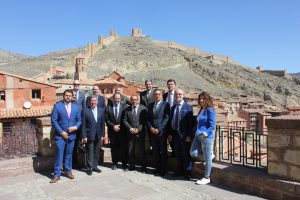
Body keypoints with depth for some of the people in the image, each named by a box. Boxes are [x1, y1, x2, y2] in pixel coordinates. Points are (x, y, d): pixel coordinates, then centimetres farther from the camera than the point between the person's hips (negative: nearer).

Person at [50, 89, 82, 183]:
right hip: (60, 135, -3)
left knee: (69, 154, 13)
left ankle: (68, 171, 28)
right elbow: (54, 120, -6)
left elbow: (79, 120, 10)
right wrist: (61, 132, -11)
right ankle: (57, 174, 9)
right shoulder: (57, 106, -3)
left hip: (71, 135, 3)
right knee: (59, 155, -1)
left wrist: (76, 127, -10)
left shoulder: (76, 107, 7)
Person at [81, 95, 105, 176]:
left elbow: (103, 123, 7)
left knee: (97, 152, 11)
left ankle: (95, 166, 25)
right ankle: (89, 168, 15)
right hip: (89, 135, -3)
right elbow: (83, 125, -5)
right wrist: (84, 136, -9)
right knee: (90, 152, 3)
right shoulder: (85, 110, -4)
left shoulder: (101, 110, 6)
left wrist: (102, 135, 3)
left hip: (98, 135, 3)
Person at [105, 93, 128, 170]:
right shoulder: (108, 107, 4)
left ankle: (124, 164, 13)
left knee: (123, 148, 1)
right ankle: (114, 163, 23)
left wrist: (120, 127, -7)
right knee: (114, 148, 9)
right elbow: (106, 119, 1)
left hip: (122, 131, -1)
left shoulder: (124, 106, 1)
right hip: (112, 131, 1)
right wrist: (113, 126, -9)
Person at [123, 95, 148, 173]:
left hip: (140, 133, -2)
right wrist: (130, 128, -10)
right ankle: (131, 166, 22)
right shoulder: (127, 109, 7)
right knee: (131, 150, 9)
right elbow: (125, 120, 4)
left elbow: (145, 121, -4)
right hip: (130, 133, 3)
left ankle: (144, 167, 14)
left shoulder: (143, 108, -1)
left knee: (142, 150, 3)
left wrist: (138, 129, -12)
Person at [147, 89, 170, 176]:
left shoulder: (165, 104, -4)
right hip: (153, 131, 5)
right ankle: (157, 167, 21)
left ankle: (163, 169, 14)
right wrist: (151, 128, -4)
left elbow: (166, 118, -10)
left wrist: (159, 129, -14)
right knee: (155, 151, 10)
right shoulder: (151, 105, 12)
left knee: (163, 151, 4)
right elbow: (148, 118, 12)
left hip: (162, 131, -4)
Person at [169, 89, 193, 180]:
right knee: (177, 153, 17)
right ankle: (179, 170, 32)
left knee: (186, 154, 6)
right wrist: (170, 133, 8)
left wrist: (189, 135, -17)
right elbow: (171, 120, 12)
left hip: (184, 134, -6)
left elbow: (190, 122, -12)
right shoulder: (173, 107, 10)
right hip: (175, 133, 6)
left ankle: (188, 172, 21)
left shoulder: (188, 107, -8)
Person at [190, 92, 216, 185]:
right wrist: (197, 132, 11)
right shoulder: (201, 110, 13)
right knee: (193, 153, 2)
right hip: (198, 136, 8)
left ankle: (207, 178, 18)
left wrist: (205, 134, -27)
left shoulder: (210, 110, -12)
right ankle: (209, 154, 27)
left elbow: (212, 125, -15)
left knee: (207, 158, 3)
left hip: (206, 137, -8)